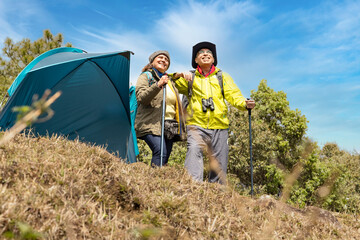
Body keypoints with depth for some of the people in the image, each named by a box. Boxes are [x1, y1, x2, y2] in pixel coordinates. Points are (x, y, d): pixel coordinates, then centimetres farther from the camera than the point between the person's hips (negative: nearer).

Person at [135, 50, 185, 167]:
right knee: (160, 152, -25)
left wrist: (179, 126, 22)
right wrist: (158, 85, -21)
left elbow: (176, 105, 30)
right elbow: (141, 97, -10)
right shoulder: (146, 76, 7)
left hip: (169, 126, 6)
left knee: (165, 157, -2)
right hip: (152, 124, -6)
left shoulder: (170, 81, 27)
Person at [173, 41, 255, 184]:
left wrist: (245, 104, -12)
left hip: (219, 125, 2)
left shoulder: (223, 77, 20)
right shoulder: (190, 78, 19)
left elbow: (233, 94, 8)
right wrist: (177, 77, -11)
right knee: (194, 151, -26)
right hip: (196, 125, -1)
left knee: (219, 162, 1)